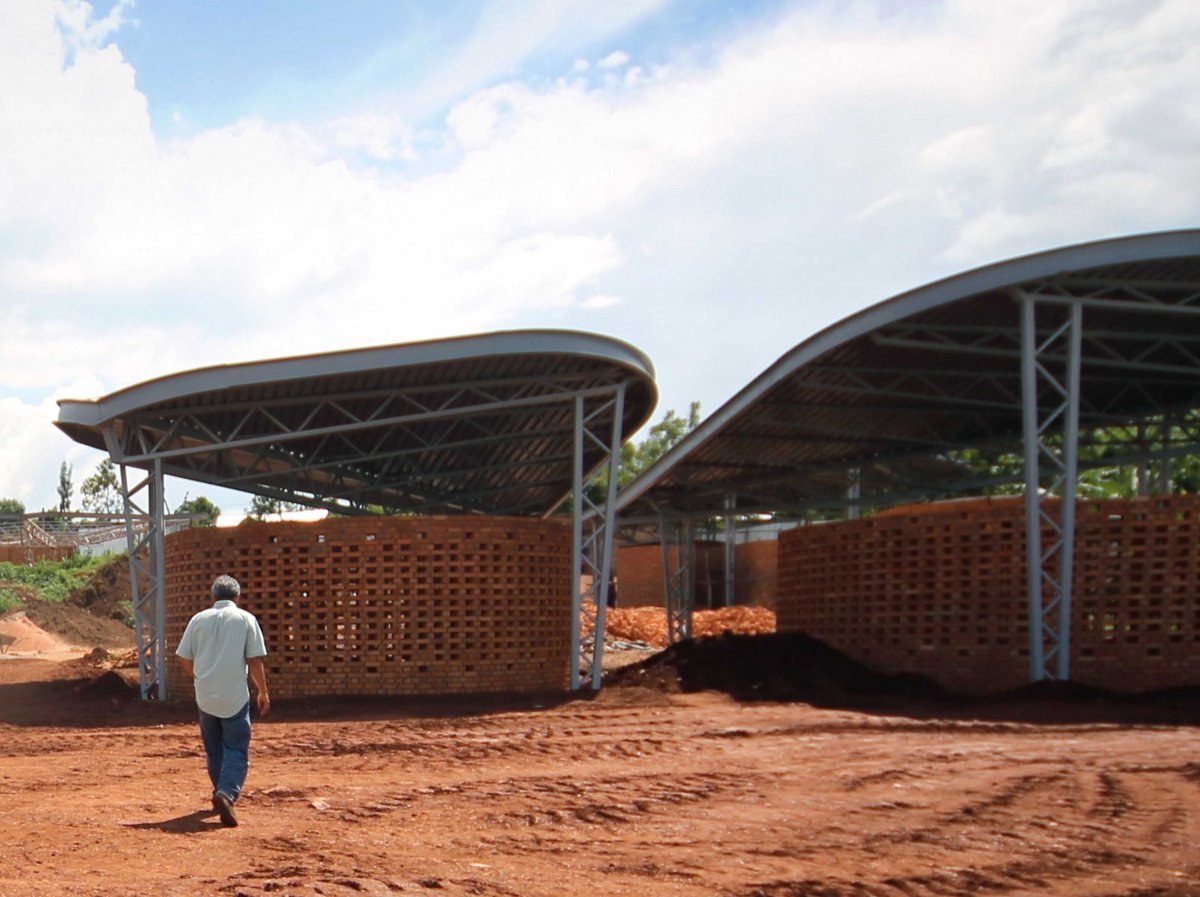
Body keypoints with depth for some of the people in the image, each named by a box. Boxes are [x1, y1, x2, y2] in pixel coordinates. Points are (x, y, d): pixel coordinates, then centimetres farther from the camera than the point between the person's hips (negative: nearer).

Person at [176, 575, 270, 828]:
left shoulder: (199, 619, 4)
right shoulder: (245, 619, -3)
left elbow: (185, 658, 7)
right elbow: (254, 660, -6)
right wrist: (263, 692, 5)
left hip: (205, 696, 3)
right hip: (235, 697, -3)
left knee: (214, 750, 20)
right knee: (237, 751, 0)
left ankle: (222, 792, 29)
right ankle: (227, 793, -21)